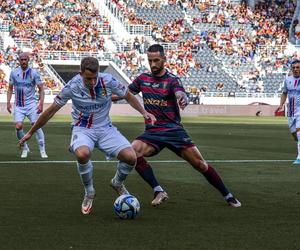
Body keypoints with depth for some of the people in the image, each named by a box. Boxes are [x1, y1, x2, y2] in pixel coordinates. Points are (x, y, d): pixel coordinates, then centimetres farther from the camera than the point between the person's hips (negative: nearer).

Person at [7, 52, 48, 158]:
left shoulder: (34, 73, -4)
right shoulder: (14, 73, 4)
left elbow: (41, 89, -1)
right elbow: (10, 88, 14)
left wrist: (41, 104, -10)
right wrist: (8, 102, 3)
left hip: (31, 104, -2)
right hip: (19, 105, 2)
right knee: (18, 127, -12)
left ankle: (42, 150, -1)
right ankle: (25, 148, 10)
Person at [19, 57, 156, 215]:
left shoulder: (107, 81, -13)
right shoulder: (72, 87, -15)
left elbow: (128, 96, 8)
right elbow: (51, 111, -4)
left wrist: (144, 112, -1)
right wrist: (30, 133, 2)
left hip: (105, 129, 2)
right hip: (82, 129, -2)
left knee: (130, 157, -20)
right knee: (82, 154, -38)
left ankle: (117, 183, 17)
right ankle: (89, 193, -9)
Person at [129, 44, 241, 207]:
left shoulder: (172, 80, -6)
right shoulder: (143, 78, 7)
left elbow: (181, 93, -26)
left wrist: (182, 98, -50)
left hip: (173, 130, -2)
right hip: (152, 132, 3)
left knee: (200, 164, -6)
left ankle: (228, 196, 11)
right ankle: (158, 191, -22)